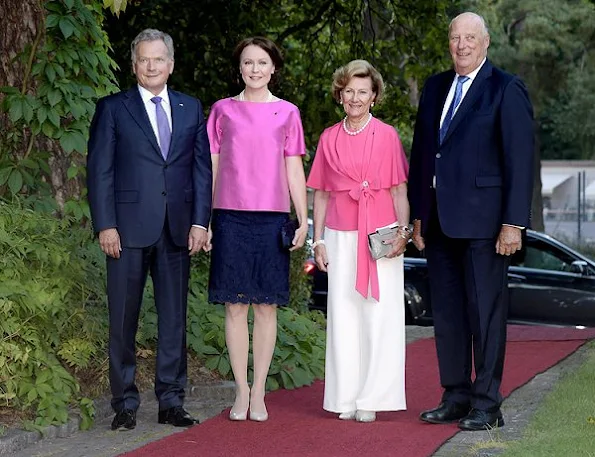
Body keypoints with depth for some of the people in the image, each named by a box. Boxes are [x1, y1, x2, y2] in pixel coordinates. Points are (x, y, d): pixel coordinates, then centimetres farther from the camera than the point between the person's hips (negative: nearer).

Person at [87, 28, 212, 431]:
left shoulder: (191, 109, 12)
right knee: (123, 319, 2)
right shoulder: (113, 108, 4)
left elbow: (203, 168, 9)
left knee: (174, 318, 6)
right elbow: (99, 171, 0)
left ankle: (171, 401, 13)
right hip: (129, 228, -2)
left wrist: (200, 221, -1)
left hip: (178, 228, 3)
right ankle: (125, 403, 9)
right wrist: (105, 226, -9)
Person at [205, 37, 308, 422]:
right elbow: (210, 167, 9)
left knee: (267, 306, 1)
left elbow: (294, 170, 10)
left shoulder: (287, 113, 9)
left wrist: (303, 220, 4)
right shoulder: (223, 111, 8)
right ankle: (241, 391, 6)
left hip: (272, 217, 0)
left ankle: (259, 393, 7)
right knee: (236, 306, 0)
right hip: (230, 217, 0)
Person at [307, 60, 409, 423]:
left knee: (378, 314, -4)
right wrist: (318, 240, 9)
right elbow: (321, 193, 13)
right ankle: (345, 398, 7)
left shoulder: (387, 135, 2)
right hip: (340, 237, 3)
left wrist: (403, 231, -8)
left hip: (381, 236, -2)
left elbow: (399, 189, 2)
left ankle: (371, 398, 1)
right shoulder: (329, 139, 9)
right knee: (343, 314, 2)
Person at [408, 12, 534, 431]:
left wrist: (514, 222, -14)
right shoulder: (436, 87, 15)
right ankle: (455, 397, 18)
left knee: (486, 312, -1)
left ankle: (487, 404, 5)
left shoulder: (507, 90, -4)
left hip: (482, 220, -6)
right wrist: (418, 214, 12)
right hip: (440, 220, 6)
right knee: (446, 312, 9)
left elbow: (521, 158, -9)